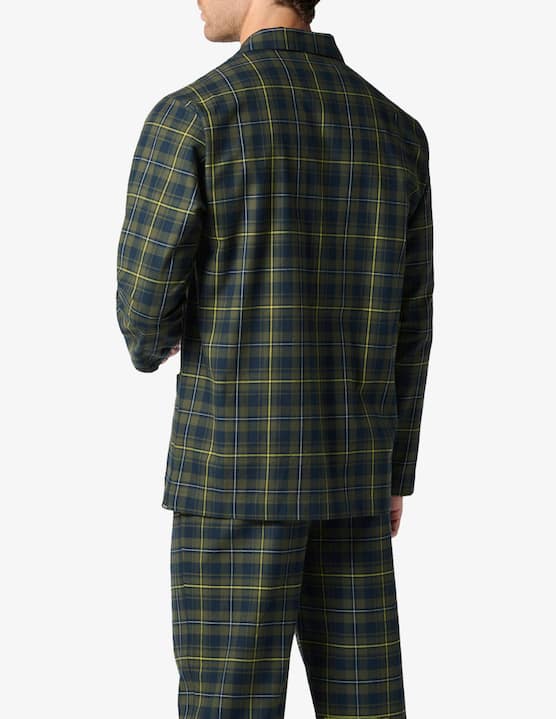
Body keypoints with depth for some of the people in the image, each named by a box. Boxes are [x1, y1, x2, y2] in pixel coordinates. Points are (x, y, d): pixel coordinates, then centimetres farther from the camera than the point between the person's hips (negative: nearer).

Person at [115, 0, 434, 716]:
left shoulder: (188, 117, -13)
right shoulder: (397, 130, 5)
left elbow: (146, 311, -10)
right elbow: (407, 324, 9)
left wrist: (150, 345, 17)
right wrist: (394, 479, 18)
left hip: (237, 468, -5)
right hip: (347, 470, 5)